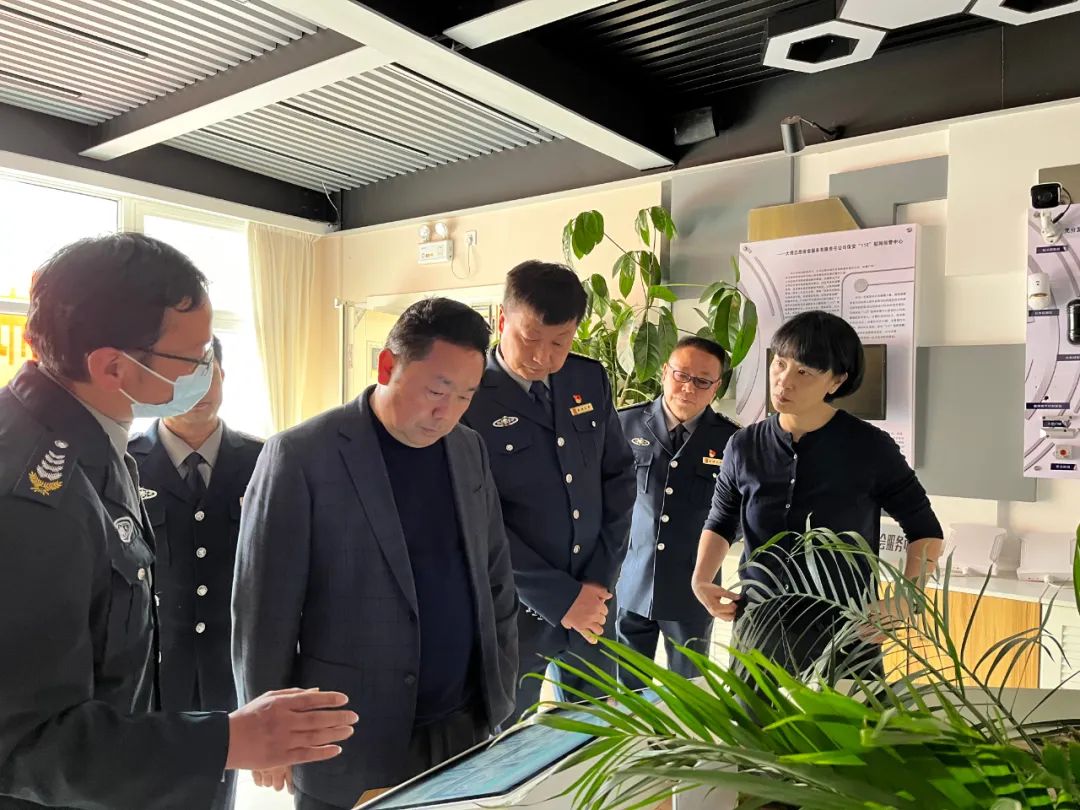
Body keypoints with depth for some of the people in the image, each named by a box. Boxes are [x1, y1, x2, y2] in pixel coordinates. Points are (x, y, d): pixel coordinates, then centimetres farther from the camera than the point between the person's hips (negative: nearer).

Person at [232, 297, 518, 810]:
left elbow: (495, 578, 8)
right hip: (351, 748, -4)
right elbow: (265, 609, -10)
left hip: (465, 727, 5)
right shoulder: (301, 456, -14)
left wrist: (501, 692, 7)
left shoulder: (469, 450, 2)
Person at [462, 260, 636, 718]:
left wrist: (600, 579, -2)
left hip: (594, 600, 5)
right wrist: (561, 600, -14)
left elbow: (619, 476, 6)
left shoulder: (590, 379, 2)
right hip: (515, 610, -5)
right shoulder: (468, 397, -15)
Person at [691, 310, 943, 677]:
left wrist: (901, 604, -9)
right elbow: (720, 522, 14)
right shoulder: (744, 447, -2)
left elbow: (925, 531, 3)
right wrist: (701, 581, -1)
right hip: (758, 633, 3)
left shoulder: (870, 448, -9)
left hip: (844, 638, -2)